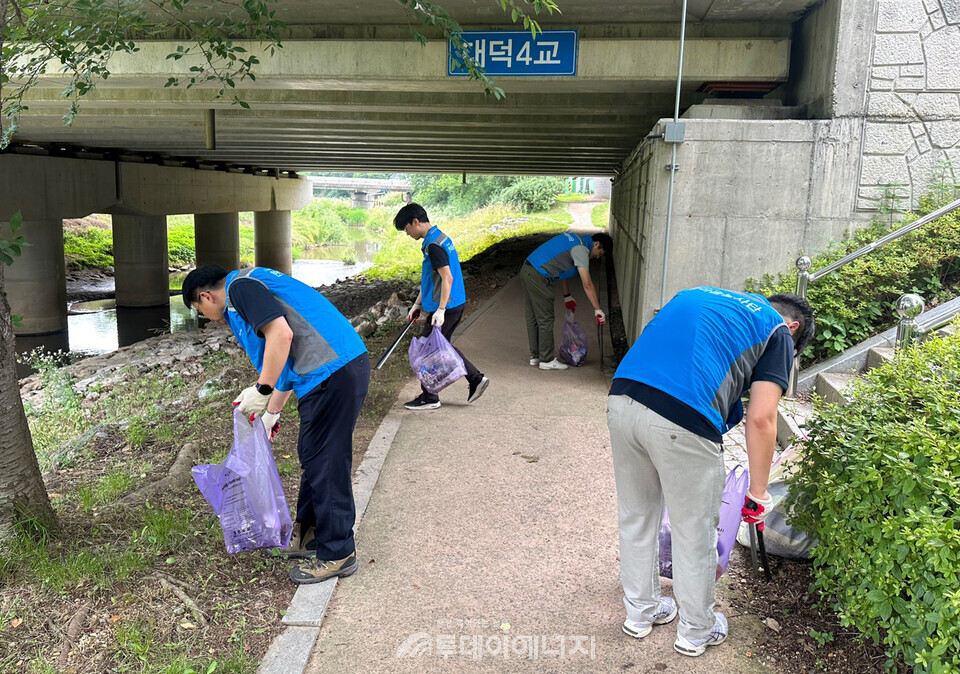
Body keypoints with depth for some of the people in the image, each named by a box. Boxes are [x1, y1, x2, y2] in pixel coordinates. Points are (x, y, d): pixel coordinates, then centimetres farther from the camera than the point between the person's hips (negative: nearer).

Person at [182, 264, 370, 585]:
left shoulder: (240, 287, -4)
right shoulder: (251, 287, 27)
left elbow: (282, 334, -21)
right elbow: (288, 361, 32)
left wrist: (262, 391, -14)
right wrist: (271, 412, 37)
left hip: (333, 374, -10)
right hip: (343, 367, 10)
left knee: (325, 463, -1)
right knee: (312, 456, 20)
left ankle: (337, 553, 11)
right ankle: (310, 533, 35)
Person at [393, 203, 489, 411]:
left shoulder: (433, 245, -18)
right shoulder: (439, 238, 15)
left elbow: (447, 278, -24)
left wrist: (440, 310, -26)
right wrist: (417, 304, 23)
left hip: (446, 308, -10)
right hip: (456, 305, 10)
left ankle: (429, 398, 13)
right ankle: (476, 379, 20)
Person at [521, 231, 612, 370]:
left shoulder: (576, 240, 18)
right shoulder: (581, 249, -11)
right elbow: (587, 284, -17)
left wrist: (567, 296, 31)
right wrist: (598, 310, -13)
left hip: (527, 270, 10)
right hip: (538, 277, -10)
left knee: (533, 318, 16)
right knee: (545, 320, -1)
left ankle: (535, 356, 27)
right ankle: (547, 360, 8)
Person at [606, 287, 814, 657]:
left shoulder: (699, 295, 30)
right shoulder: (778, 332, 12)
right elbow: (761, 420, 3)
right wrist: (758, 492, 13)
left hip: (620, 400, 6)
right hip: (682, 421, -6)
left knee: (635, 517, 25)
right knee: (695, 533, 17)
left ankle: (640, 612, 44)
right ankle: (696, 630, 38)